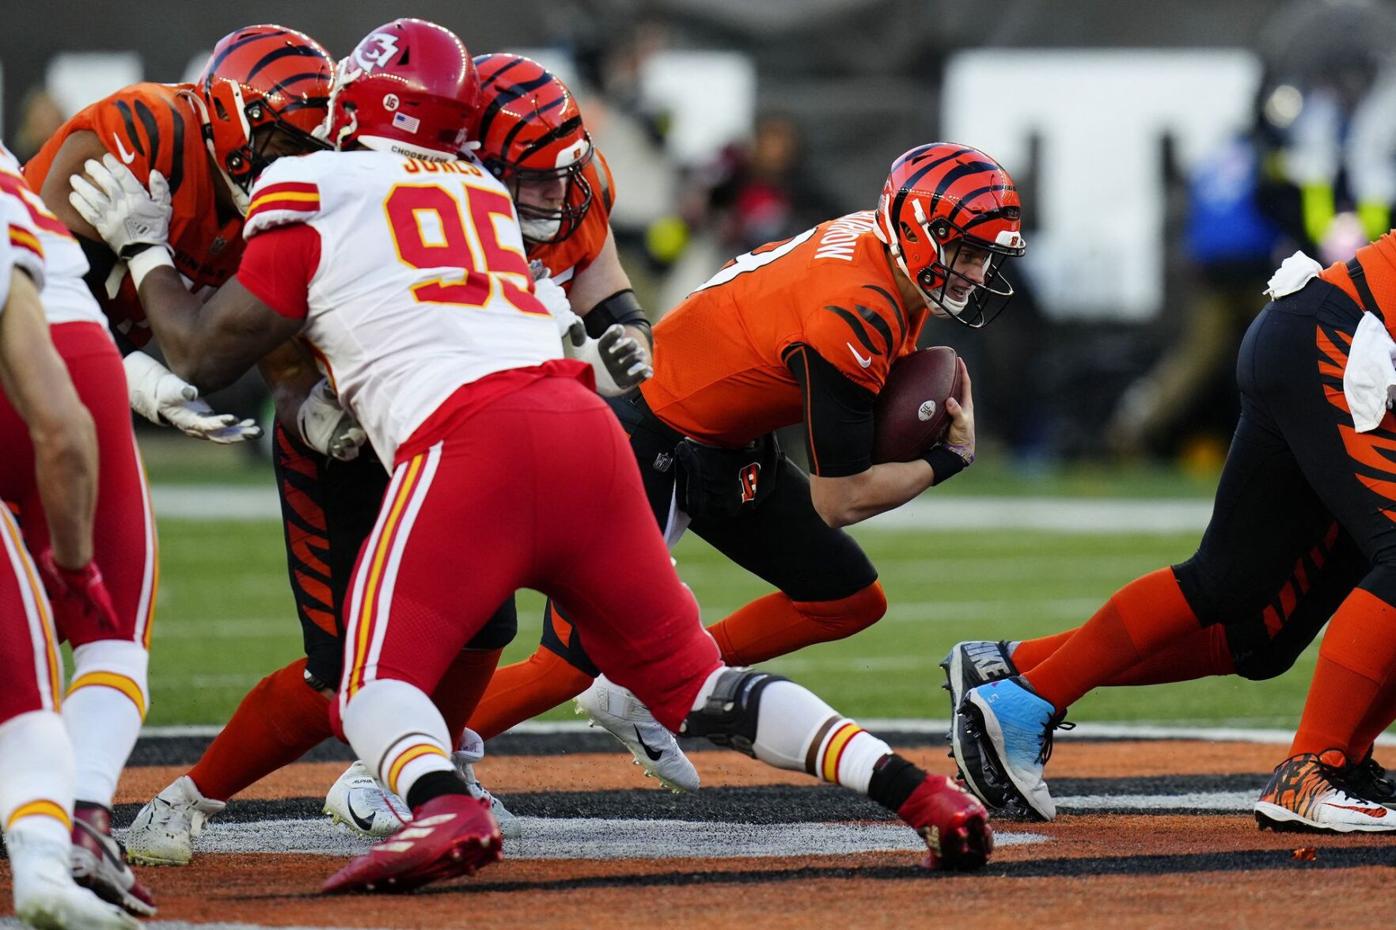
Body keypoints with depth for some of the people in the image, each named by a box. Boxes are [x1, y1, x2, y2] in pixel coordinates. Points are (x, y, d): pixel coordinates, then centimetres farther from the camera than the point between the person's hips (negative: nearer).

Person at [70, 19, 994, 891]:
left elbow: (205, 359, 12)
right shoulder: (485, 191, 28)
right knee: (691, 679, 14)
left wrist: (144, 248, 26)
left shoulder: (312, 189, 11)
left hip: (467, 441, -6)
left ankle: (444, 804, -37)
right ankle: (910, 785, -1)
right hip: (586, 424, 6)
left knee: (378, 681, -4)